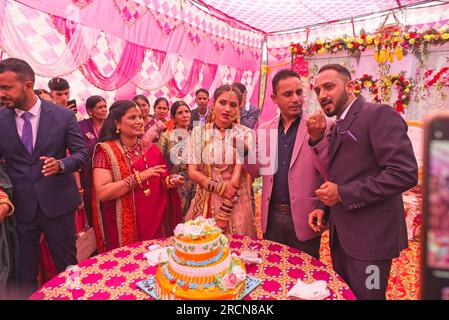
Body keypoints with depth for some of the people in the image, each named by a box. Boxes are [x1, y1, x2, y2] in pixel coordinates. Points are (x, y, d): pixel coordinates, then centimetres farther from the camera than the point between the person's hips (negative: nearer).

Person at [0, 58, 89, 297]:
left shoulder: (63, 115, -5)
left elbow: (82, 153, -3)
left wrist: (60, 164, -21)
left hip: (57, 203, -1)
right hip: (20, 206, 2)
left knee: (68, 267, 13)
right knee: (25, 275, 15)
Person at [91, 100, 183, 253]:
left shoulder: (150, 148, 6)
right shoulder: (106, 151, -8)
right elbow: (102, 192, -18)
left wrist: (170, 181, -6)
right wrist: (139, 177, -24)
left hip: (155, 221, 4)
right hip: (125, 226, -4)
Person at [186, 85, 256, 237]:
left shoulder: (245, 134, -6)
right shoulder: (199, 132, -1)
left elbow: (236, 180, -11)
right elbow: (192, 172, -4)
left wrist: (224, 213, -13)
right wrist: (223, 188, -15)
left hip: (236, 203, -1)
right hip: (205, 201, 1)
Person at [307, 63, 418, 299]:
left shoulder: (379, 114, -14)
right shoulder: (338, 127, 12)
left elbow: (405, 173, -23)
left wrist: (342, 194, -21)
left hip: (370, 237, -8)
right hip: (341, 235, 8)